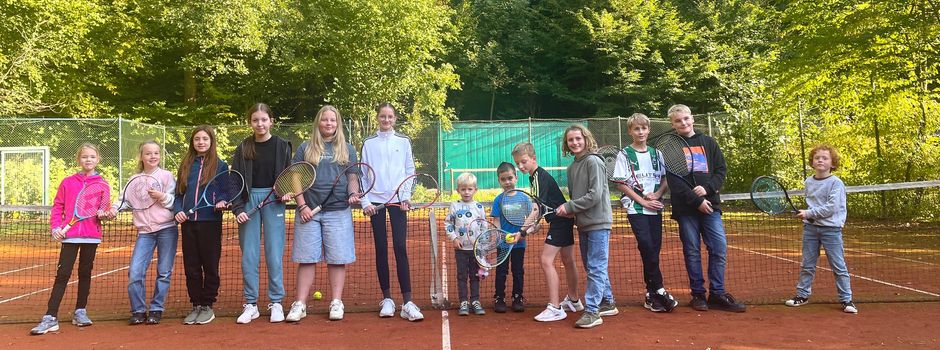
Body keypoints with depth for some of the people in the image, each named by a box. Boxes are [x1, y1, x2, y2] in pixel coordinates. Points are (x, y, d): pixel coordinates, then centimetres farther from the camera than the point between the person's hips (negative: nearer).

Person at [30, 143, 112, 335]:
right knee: (62, 274, -4)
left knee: (85, 273, 10)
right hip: (69, 235, -1)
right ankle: (50, 318, -2)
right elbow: (57, 207, 6)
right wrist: (55, 227, -5)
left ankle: (80, 312, 22)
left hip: (92, 235, 1)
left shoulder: (102, 184, 5)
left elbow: (105, 208, 6)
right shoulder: (67, 183, 5)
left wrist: (103, 213, -16)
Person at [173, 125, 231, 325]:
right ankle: (196, 305, 19)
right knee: (191, 267, 8)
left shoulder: (220, 166, 2)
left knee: (210, 265, 3)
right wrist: (177, 210, -4)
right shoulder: (186, 166, 12)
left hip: (210, 222, -3)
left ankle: (208, 306, 14)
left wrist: (222, 203, -18)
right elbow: (179, 193, 12)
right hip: (188, 223, 4)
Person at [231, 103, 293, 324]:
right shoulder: (243, 148, 6)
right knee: (248, 256, 3)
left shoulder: (282, 146, 4)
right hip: (249, 200, 1)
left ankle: (276, 303, 10)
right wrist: (237, 208, -6)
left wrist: (286, 192, -11)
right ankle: (250, 305, 12)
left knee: (274, 254, 0)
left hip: (273, 200, -1)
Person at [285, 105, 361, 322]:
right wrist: (302, 205, -5)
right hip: (309, 212, 0)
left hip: (338, 212, 0)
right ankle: (300, 304, 9)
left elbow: (352, 178, 13)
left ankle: (336, 303, 10)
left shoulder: (347, 149, 13)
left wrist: (353, 194, -8)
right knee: (306, 258, 2)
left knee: (337, 259, 1)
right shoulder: (305, 148, 10)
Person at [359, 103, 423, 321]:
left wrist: (406, 196, -5)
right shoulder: (368, 143, 8)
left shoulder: (403, 142, 8)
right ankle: (387, 299, 11)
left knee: (400, 248, -8)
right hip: (376, 200, 1)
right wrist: (365, 201, -4)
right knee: (381, 249, 3)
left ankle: (407, 302, -9)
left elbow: (410, 171, 7)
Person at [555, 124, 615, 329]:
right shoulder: (572, 168, 12)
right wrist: (568, 210, -3)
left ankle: (592, 311, -3)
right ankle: (607, 303, 27)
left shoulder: (593, 161, -11)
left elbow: (595, 195, -18)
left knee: (595, 268, -6)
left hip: (598, 223, -9)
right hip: (583, 224, 9)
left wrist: (569, 207, -14)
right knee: (591, 267, 15)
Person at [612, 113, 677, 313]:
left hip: (655, 208, 4)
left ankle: (651, 295, 11)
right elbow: (621, 184, -5)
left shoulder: (656, 153, 12)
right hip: (635, 209, -4)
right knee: (647, 247, -15)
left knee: (654, 250, 3)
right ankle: (658, 290, -8)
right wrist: (643, 201, -11)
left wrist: (657, 194, -7)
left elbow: (665, 179, 13)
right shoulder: (625, 155, 1)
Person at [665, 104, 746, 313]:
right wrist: (696, 200, -13)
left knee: (719, 249, -1)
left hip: (710, 205, 3)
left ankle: (717, 294, 8)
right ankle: (698, 294, 12)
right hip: (686, 208, -3)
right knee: (692, 252, 2)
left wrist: (707, 188, -10)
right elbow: (673, 180, -7)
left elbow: (721, 170, 9)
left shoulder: (708, 143, 14)